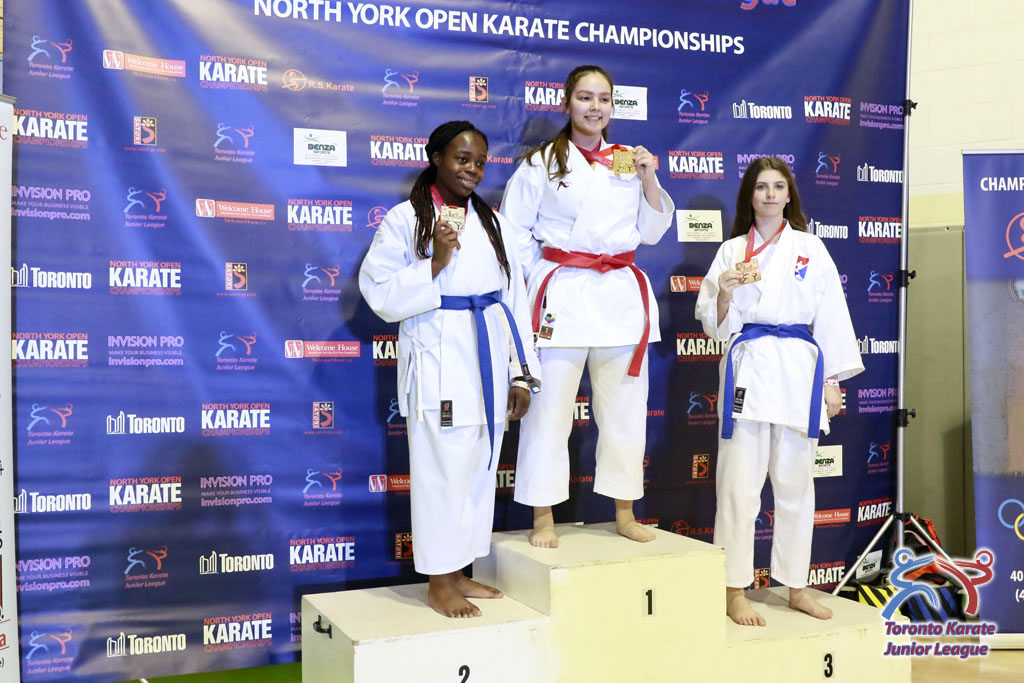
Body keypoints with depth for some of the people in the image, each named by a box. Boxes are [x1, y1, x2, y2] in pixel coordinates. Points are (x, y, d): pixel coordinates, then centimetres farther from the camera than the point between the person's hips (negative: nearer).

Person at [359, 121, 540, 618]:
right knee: (443, 469, -3)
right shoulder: (405, 219, -3)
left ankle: (460, 572, 26)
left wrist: (520, 372, 8)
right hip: (439, 358, -6)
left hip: (489, 353, 6)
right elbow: (380, 293, -9)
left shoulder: (493, 222, 12)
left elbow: (514, 296, 11)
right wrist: (435, 263, -20)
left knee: (479, 467, 12)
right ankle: (438, 582, 12)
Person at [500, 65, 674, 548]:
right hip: (562, 295, -4)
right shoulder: (542, 162, 3)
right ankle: (543, 519, 10)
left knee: (625, 411, 9)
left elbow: (652, 231, 13)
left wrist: (648, 179, 2)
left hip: (622, 295, 4)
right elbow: (515, 231, 4)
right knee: (550, 410, -2)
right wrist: (537, 280, -3)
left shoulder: (630, 162, 13)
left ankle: (624, 513, 24)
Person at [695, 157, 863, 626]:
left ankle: (796, 587, 22)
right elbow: (714, 324, 5)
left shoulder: (811, 249, 10)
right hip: (747, 370, -1)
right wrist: (725, 290, -14)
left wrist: (832, 380, 3)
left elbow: (830, 315, 8)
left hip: (798, 370, 1)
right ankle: (734, 591, 6)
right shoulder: (732, 251, 8)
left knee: (795, 482, 8)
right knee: (739, 481, -3)